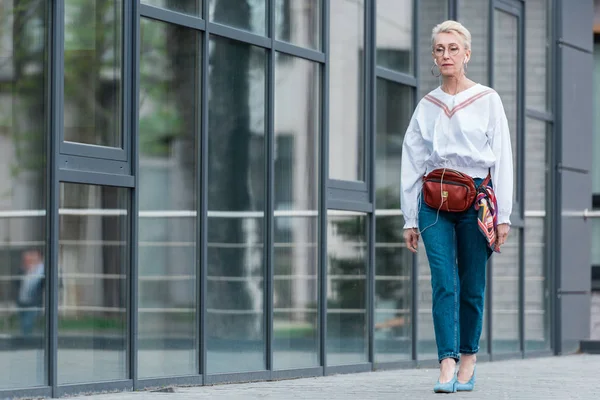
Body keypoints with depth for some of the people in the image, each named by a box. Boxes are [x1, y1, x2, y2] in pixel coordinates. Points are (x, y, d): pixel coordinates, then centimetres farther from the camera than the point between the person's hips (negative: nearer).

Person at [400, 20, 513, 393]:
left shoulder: (487, 100, 4)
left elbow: (503, 159, 2)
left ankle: (469, 359, 18)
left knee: (472, 286, 3)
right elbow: (412, 163, 12)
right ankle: (447, 365, -17)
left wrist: (503, 216, -4)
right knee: (443, 283, -10)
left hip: (476, 198, -1)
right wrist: (410, 219, 8)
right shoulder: (427, 106, 11)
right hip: (434, 201, 1)